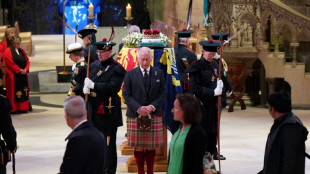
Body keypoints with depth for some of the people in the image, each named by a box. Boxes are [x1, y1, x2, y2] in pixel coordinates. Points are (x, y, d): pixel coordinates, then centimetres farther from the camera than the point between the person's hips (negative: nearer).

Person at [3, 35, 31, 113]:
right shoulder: (8, 51, -5)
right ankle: (14, 109, -4)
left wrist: (25, 69, -6)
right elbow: (10, 63, -13)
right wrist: (19, 70, -16)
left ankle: (23, 108, 8)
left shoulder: (22, 51, 15)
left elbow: (27, 61, 12)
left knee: (23, 92, 5)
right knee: (14, 92, -6)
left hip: (23, 74, 6)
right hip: (13, 75, -6)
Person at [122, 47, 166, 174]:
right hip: (135, 116, -1)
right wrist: (138, 108, -12)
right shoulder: (130, 74, 5)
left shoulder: (159, 74, 9)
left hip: (154, 115, 1)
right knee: (138, 147, 1)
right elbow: (126, 94, 1)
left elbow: (163, 94, 6)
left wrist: (152, 106, -10)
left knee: (151, 147, 3)